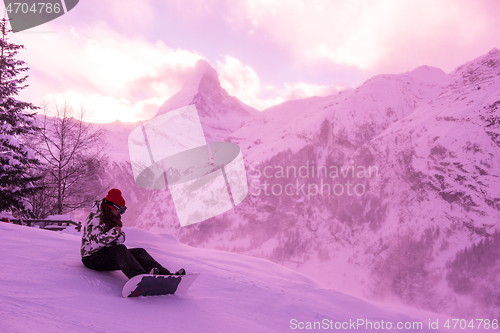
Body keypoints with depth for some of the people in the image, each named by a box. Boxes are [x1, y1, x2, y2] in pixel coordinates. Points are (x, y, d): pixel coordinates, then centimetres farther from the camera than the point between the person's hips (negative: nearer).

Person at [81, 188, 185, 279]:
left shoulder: (113, 218, 11)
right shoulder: (95, 218, -17)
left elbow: (120, 235, 9)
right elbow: (94, 244, -28)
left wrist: (120, 236, -15)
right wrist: (114, 232, -25)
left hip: (109, 254, 8)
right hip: (92, 258, -8)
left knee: (139, 252, -14)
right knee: (120, 249, -36)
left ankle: (166, 275, -32)